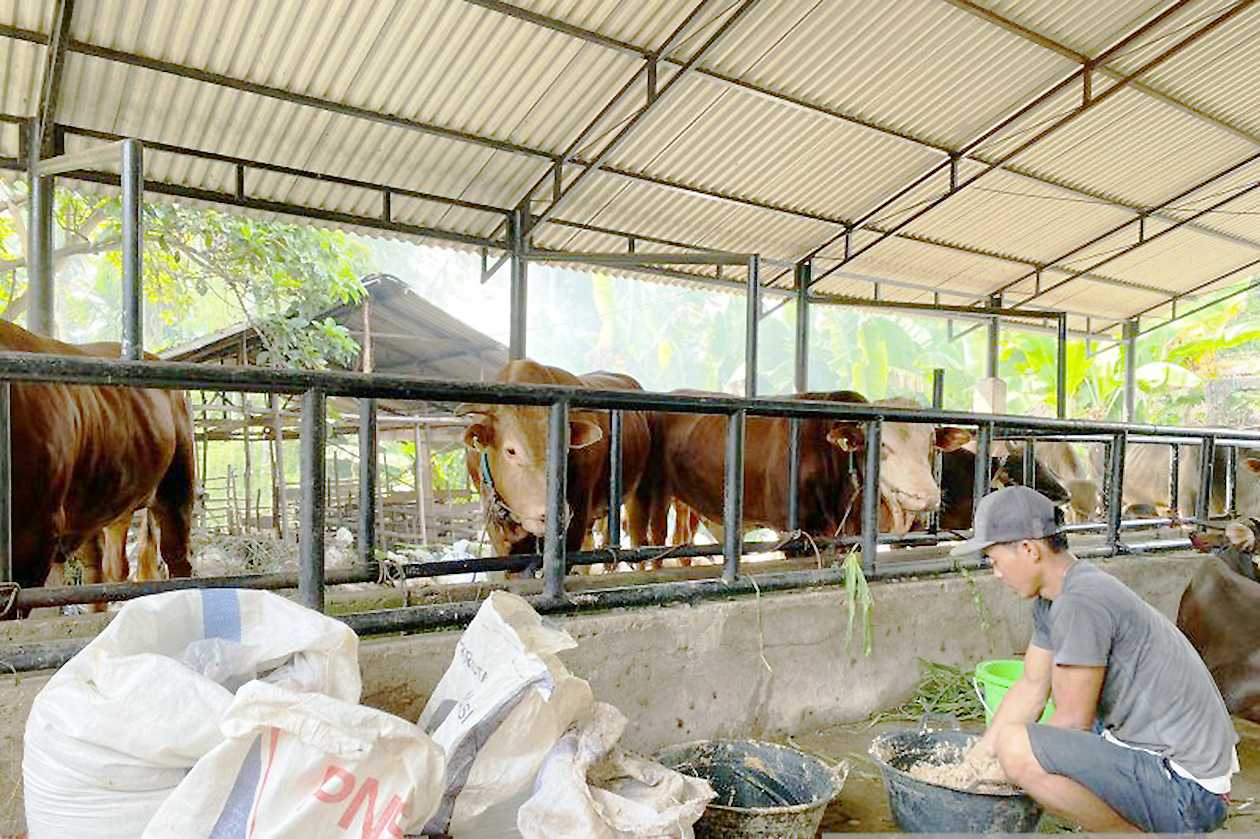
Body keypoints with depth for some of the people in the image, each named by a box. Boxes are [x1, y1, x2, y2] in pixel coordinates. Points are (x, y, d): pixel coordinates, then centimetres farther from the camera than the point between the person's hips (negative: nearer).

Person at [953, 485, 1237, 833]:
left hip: (1187, 793, -10)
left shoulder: (1081, 603, -23)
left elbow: (1072, 722, -18)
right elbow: (1031, 688, 12)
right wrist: (974, 761, 11)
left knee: (1016, 747, -26)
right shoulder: (1052, 599, 6)